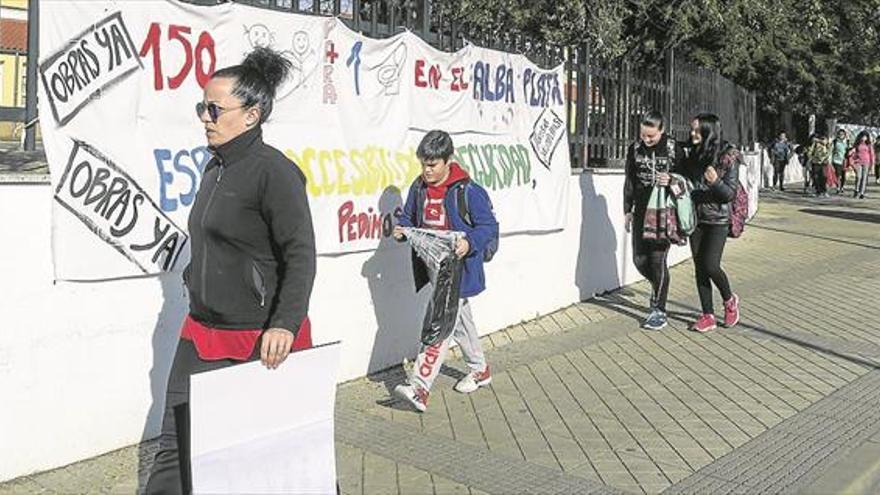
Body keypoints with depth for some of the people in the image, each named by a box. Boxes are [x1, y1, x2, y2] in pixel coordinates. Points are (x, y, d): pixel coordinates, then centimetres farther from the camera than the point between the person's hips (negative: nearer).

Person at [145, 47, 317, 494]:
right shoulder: (215, 168, 11)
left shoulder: (275, 171, -15)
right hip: (201, 336, 8)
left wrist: (285, 324, -29)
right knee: (175, 445, 8)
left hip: (259, 342, -8)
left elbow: (301, 255, -20)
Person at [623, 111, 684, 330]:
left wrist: (671, 180, -21)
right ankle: (659, 287, 35)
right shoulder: (635, 149, 3)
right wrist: (628, 210, 10)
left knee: (658, 260, -6)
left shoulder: (674, 149, -7)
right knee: (639, 259, 4)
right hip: (641, 212, 4)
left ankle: (659, 310, 6)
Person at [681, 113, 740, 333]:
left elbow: (730, 194, -11)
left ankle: (730, 300, 19)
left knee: (711, 266, -11)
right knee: (699, 267, 5)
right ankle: (708, 316, 15)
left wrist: (715, 182, -29)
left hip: (718, 219, -5)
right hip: (696, 217, 5)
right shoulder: (692, 155, 5)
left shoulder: (727, 157, -10)